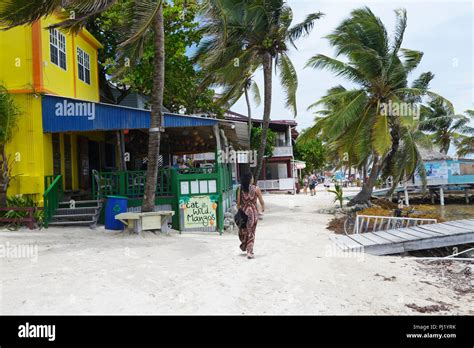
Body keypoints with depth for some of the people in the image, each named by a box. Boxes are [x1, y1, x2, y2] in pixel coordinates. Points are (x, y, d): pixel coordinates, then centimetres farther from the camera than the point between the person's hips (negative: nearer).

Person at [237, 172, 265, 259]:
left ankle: (244, 247, 36)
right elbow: (261, 201, -2)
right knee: (251, 232, 7)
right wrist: (263, 208, 19)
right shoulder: (256, 188, -7)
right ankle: (249, 252, 4)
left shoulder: (240, 189, -3)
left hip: (244, 212, 2)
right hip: (253, 212, -2)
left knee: (243, 230, 21)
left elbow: (238, 202, -2)